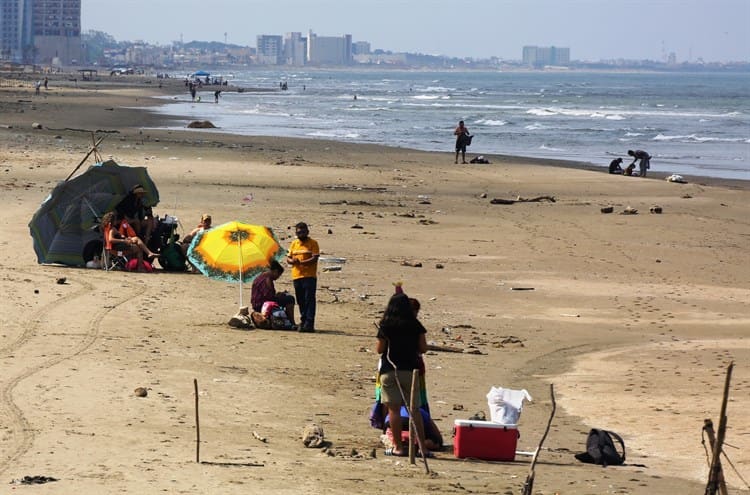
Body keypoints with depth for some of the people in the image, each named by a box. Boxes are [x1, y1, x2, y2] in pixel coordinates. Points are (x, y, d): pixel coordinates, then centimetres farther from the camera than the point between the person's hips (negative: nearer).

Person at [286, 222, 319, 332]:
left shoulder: (313, 243, -1)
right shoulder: (294, 243, 16)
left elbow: (315, 258, -11)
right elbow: (288, 258, 15)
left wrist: (301, 262, -20)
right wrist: (292, 261, -9)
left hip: (309, 276, -6)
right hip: (296, 276, 6)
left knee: (309, 300, -9)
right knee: (301, 301, 9)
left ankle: (309, 323, -13)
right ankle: (303, 321, 18)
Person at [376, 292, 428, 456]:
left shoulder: (386, 326, -4)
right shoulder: (416, 326, 1)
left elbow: (379, 349, -1)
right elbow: (423, 348, 3)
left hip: (389, 370, -2)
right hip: (410, 369, 2)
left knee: (394, 409, 0)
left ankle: (398, 447, -3)